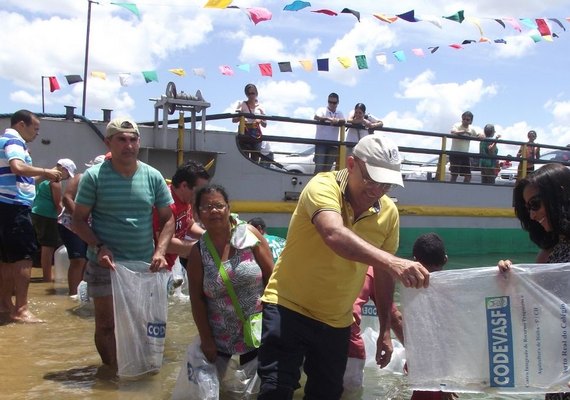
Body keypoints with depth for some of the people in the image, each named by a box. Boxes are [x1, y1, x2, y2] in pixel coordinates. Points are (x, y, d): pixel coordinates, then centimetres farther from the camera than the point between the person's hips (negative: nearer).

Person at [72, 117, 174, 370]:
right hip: (105, 265, -3)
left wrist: (160, 251, -9)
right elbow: (78, 220, -2)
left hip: (145, 266, 3)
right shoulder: (94, 176, -5)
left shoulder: (153, 176, 2)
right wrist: (99, 248, -18)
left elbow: (167, 219, 7)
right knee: (106, 325, 4)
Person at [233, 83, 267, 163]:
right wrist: (239, 118, -21)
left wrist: (260, 121, -7)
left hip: (256, 135, 3)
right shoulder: (242, 105, 7)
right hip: (245, 135, -3)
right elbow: (234, 119, 0)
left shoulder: (260, 107, 13)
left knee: (255, 160, -1)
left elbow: (265, 124, 15)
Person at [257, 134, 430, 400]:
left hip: (337, 322, 5)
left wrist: (385, 330, 10)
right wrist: (391, 261, -54)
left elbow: (382, 274, 7)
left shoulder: (389, 213, -4)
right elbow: (335, 235, -42)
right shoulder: (323, 186, -21)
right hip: (288, 307, -5)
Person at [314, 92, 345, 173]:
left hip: (333, 144, 4)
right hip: (321, 142, -4)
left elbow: (343, 121, -3)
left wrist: (336, 120, -26)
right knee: (319, 166, -13)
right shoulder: (322, 110, 6)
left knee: (328, 168, 5)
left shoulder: (339, 113, 18)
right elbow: (316, 117, -17)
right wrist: (329, 118, -33)